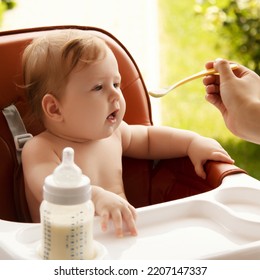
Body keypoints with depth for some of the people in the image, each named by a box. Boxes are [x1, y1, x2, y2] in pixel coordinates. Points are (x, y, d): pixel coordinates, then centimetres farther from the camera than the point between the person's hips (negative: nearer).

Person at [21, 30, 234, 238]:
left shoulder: (113, 132, 11)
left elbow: (148, 138, 30)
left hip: (123, 236, 5)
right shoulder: (40, 149, -12)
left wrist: (193, 143, 14)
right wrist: (96, 197, -49)